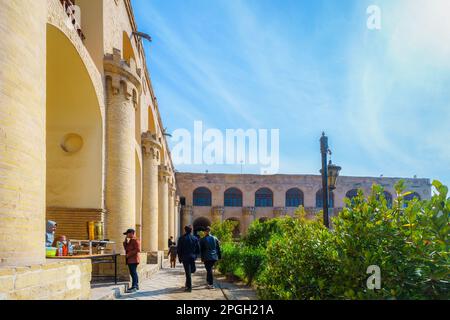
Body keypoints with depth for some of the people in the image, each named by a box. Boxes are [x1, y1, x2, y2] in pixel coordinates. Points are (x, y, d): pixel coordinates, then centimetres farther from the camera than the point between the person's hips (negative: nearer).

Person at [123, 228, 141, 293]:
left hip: (133, 260, -11)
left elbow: (138, 250, -22)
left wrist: (129, 254, -20)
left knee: (133, 273, -12)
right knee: (133, 273, 16)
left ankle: (134, 287, -13)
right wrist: (125, 240, 7)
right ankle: (136, 285, 24)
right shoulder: (130, 240, 18)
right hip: (130, 260, 11)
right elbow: (126, 248, 20)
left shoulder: (135, 240, -13)